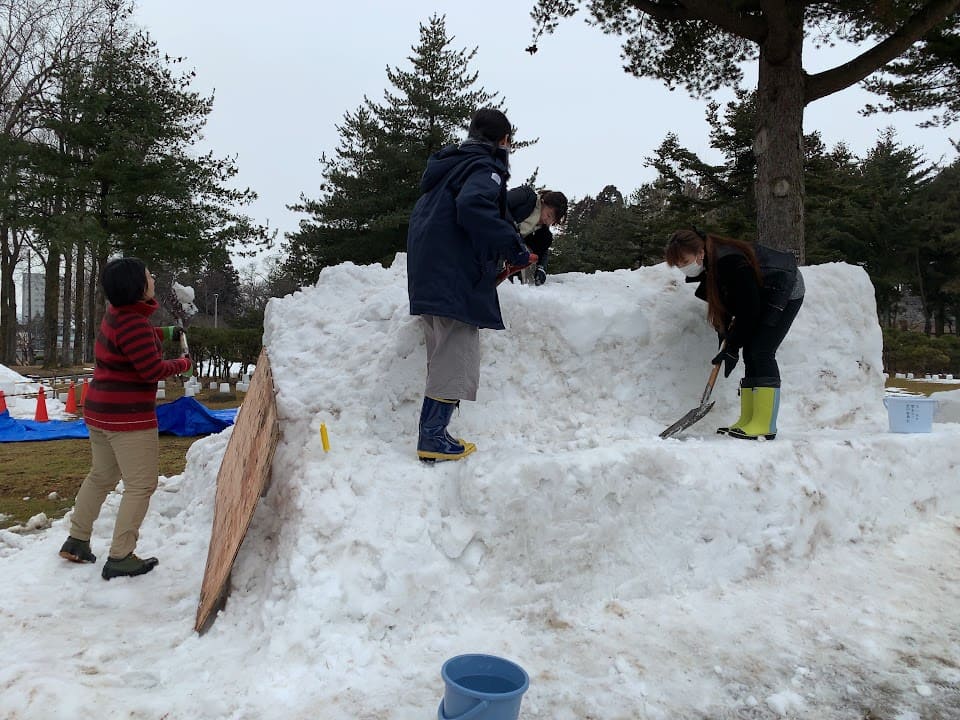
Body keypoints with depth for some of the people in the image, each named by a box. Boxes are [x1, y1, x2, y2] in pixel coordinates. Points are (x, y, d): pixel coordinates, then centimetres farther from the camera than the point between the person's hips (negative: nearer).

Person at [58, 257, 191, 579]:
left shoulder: (118, 312, 8)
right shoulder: (133, 324, -23)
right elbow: (153, 371, -20)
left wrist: (165, 333, 21)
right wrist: (183, 363, -4)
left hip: (101, 411, 10)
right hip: (128, 416, -10)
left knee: (101, 476, 23)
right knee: (141, 485, -2)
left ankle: (76, 541, 34)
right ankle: (120, 559, 2)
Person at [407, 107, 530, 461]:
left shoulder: (447, 165, 22)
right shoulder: (485, 170, -8)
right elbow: (473, 207, -30)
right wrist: (514, 249, -21)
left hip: (428, 278, 10)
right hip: (456, 282, -9)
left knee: (442, 359, 21)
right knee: (455, 361, -4)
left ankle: (431, 434, 26)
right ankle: (433, 439, -2)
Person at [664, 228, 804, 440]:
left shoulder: (731, 263, -34)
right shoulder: (709, 265, -6)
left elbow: (748, 309, -29)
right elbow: (723, 303, 2)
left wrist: (732, 347, -22)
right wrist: (726, 340, -6)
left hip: (786, 291, -9)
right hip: (761, 295, 9)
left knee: (761, 352, -17)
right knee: (750, 353, 2)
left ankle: (764, 427, -17)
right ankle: (747, 421, 4)